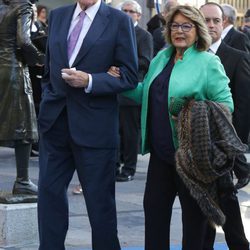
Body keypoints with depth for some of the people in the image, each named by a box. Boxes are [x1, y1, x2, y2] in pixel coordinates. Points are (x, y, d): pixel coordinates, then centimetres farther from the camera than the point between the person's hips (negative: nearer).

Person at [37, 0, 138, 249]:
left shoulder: (119, 21, -4)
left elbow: (129, 76, -7)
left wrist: (90, 81, -17)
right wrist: (47, 102, 12)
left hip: (94, 124, -4)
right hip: (54, 121, 4)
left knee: (100, 199, 5)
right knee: (49, 191, 7)